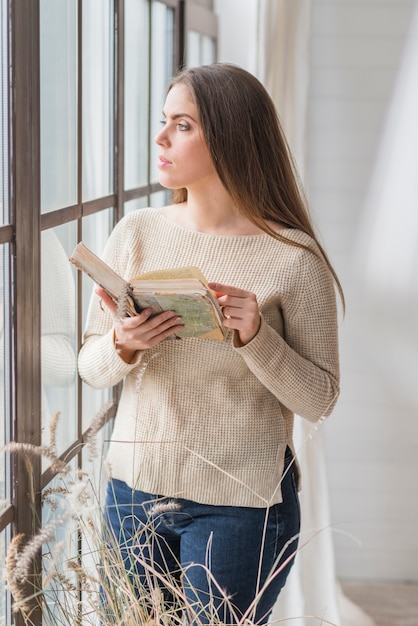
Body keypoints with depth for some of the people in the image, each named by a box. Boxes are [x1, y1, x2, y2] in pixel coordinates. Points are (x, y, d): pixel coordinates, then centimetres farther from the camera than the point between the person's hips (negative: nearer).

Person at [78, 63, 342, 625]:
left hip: (240, 505, -4)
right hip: (134, 489, 4)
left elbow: (319, 399, -8)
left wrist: (255, 336, -23)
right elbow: (90, 367, 5)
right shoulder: (136, 232, 0)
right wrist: (122, 346, -17)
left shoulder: (292, 258, -11)